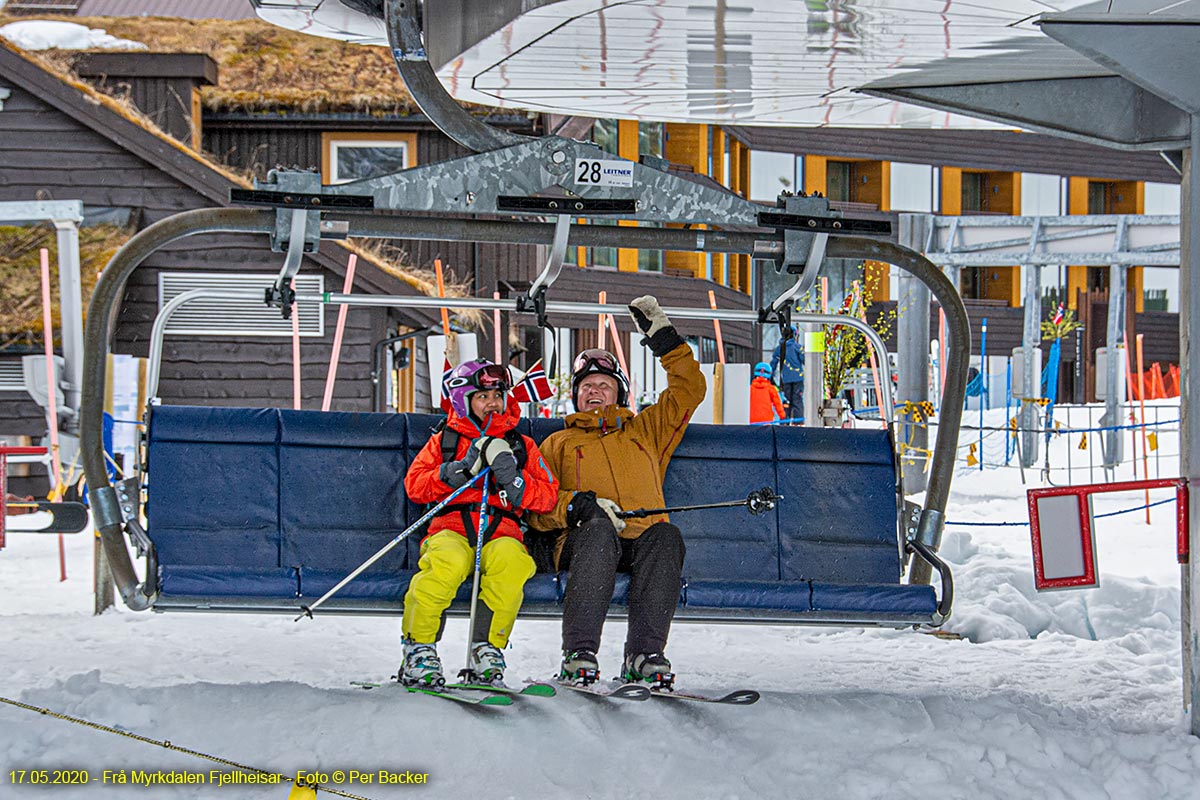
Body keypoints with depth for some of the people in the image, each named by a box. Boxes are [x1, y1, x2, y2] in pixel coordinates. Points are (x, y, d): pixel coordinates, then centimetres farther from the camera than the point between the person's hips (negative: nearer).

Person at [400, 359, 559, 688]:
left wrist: (513, 481, -8)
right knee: (448, 561, -38)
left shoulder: (521, 446, 22)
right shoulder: (444, 442, 20)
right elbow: (414, 486, 7)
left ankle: (488, 651, -27)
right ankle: (419, 650, -25)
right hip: (452, 528, -1)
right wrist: (459, 470, -7)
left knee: (510, 561, -37)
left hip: (502, 533, 1)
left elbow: (549, 496, 11)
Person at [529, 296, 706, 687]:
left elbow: (690, 390, 28)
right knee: (598, 528, -40)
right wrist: (577, 505, -6)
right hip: (583, 539, -2)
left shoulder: (645, 431, 34)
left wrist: (663, 338, 22)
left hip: (644, 536, 2)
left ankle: (644, 656, -44)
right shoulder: (558, 444, 29)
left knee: (666, 536, -36)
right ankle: (579, 655, -49)